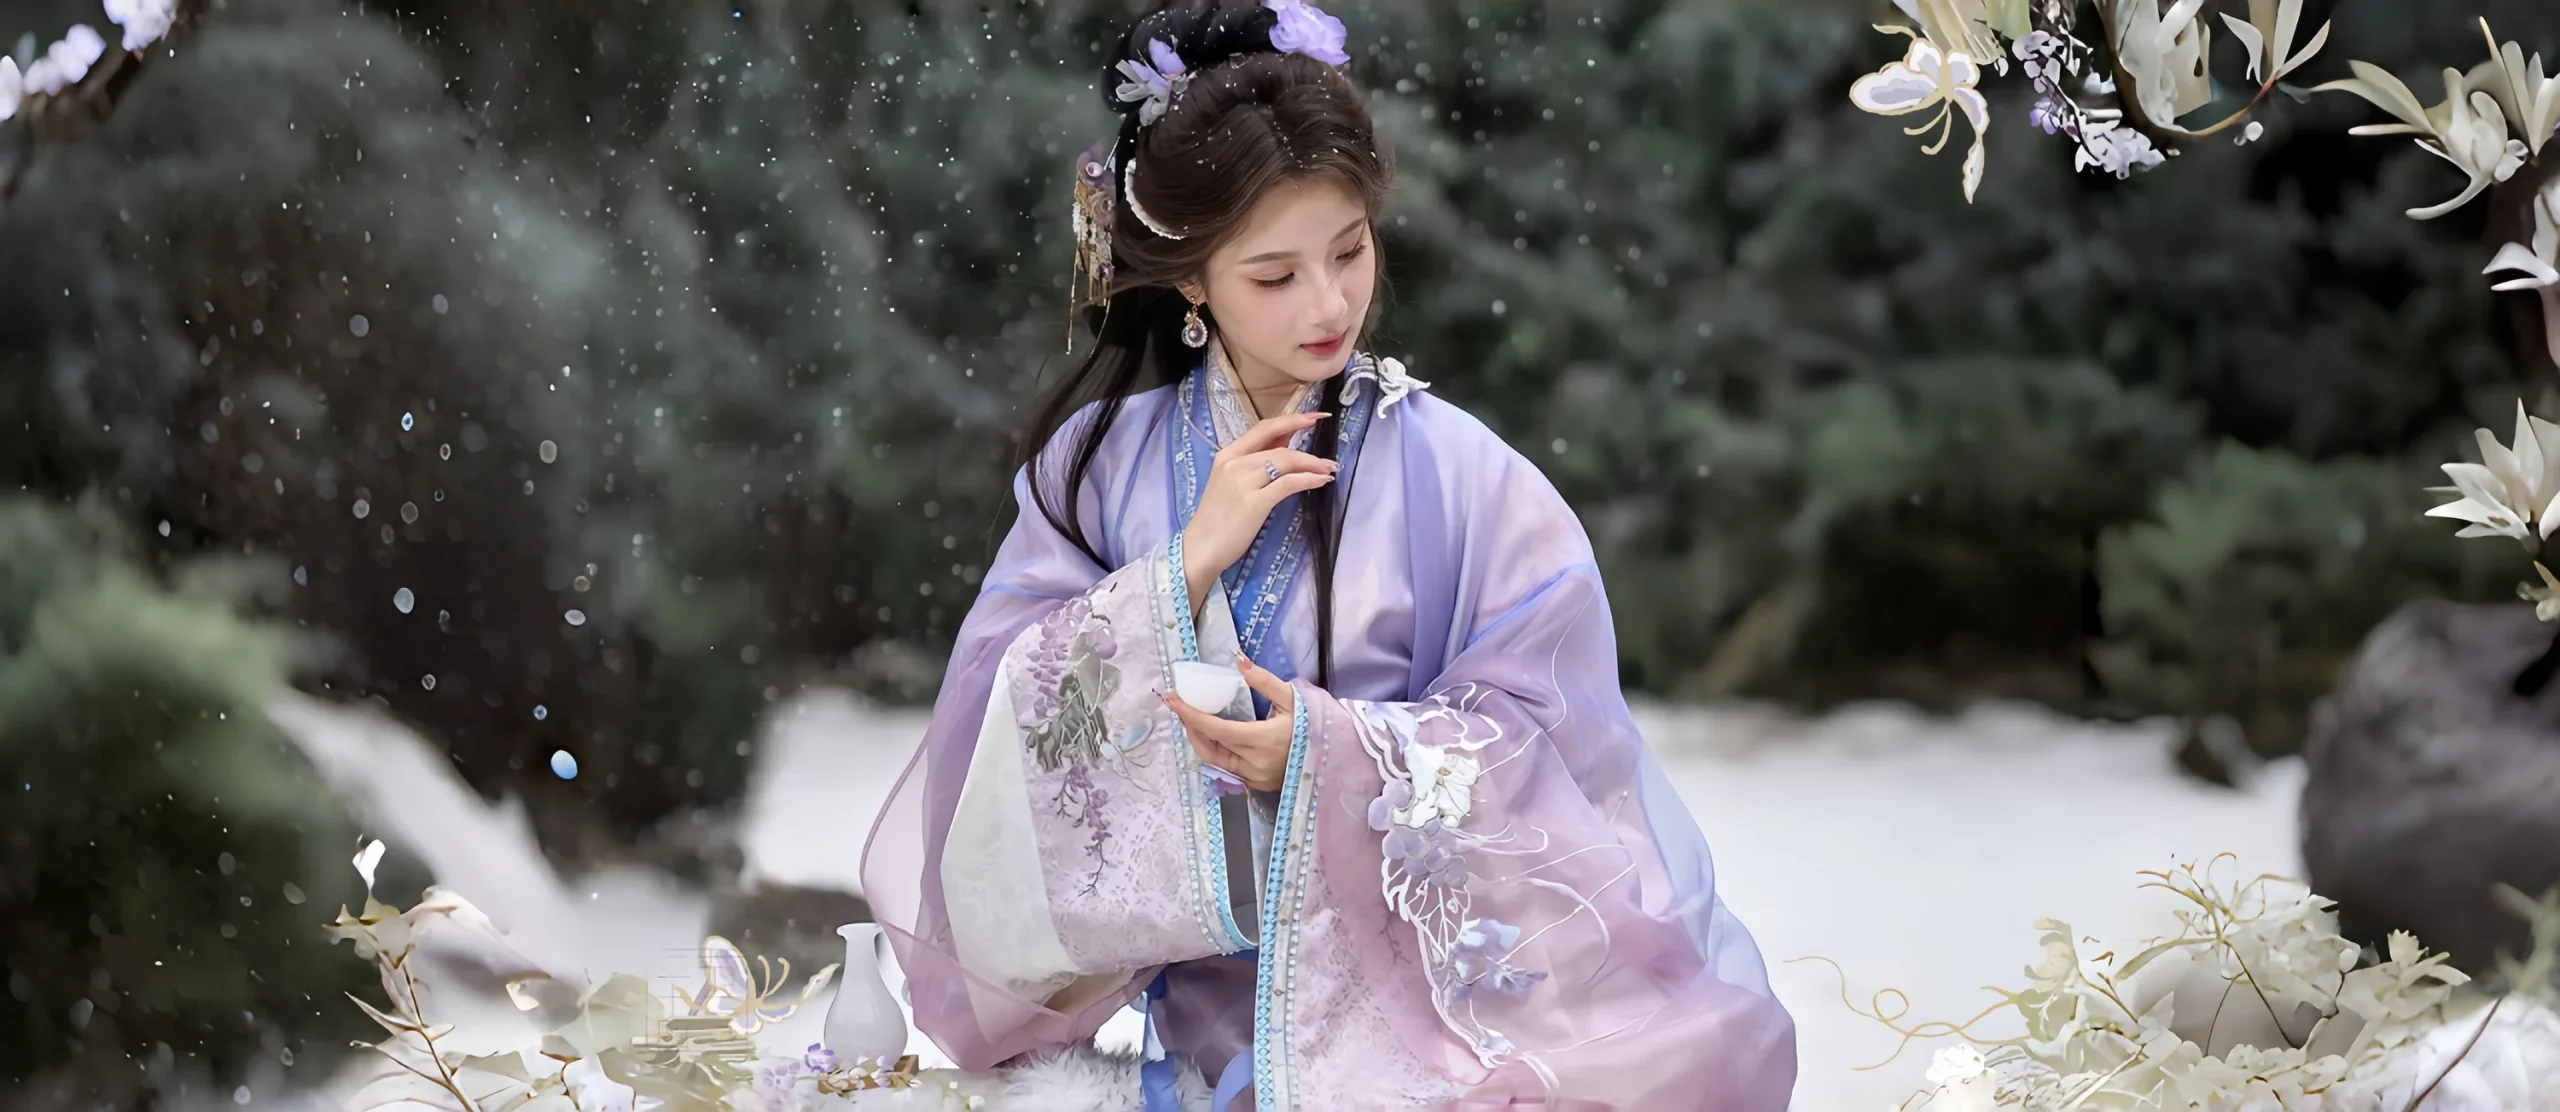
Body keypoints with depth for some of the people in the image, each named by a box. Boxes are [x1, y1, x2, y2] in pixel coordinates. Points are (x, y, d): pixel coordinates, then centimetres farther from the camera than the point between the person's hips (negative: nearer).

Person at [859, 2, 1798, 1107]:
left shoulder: (1457, 472, -2)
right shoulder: (1102, 458, 4)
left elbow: (1538, 728, -3)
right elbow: (1003, 706, -3)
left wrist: (1333, 749, -17)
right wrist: (1191, 561, -13)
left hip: (1416, 927, 0)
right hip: (1216, 958, 0)